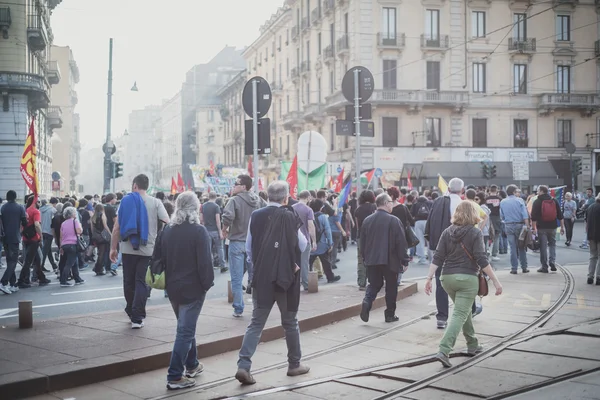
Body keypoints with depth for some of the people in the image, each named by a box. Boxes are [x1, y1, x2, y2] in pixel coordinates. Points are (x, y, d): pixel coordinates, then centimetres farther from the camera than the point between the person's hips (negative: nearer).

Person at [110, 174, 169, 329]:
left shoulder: (126, 201, 4)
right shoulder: (155, 202, 1)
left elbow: (116, 228, 0)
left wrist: (113, 248, 5)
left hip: (128, 248, 1)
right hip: (147, 249, -1)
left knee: (129, 282, 13)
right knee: (141, 282, 1)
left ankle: (132, 312, 25)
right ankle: (137, 318, -6)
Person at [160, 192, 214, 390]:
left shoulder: (167, 230, 4)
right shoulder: (199, 231, -14)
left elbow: (158, 258, 8)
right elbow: (204, 262, -17)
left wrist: (168, 280, 16)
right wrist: (208, 283, -6)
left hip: (173, 287, 6)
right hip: (192, 287, -6)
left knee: (186, 327, 22)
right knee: (186, 330, -4)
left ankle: (192, 364, 33)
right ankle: (174, 376, -6)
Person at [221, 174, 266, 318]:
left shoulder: (235, 200, -12)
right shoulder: (258, 200, 4)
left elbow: (227, 216, -27)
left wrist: (225, 229, -9)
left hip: (237, 242, -5)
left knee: (236, 278, 4)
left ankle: (238, 309, 7)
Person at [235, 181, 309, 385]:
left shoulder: (256, 216, -1)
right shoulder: (289, 217, -10)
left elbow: (249, 248, 6)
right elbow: (303, 246, 0)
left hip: (262, 278, 3)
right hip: (285, 277, -2)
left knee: (256, 323, 5)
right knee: (290, 322, 14)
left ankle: (243, 366, -7)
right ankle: (294, 364, 24)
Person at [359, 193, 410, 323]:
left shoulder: (367, 220, 5)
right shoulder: (394, 221, -12)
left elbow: (362, 242, 11)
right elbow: (401, 243, -12)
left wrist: (365, 258, 22)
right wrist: (404, 261, -4)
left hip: (372, 260, 4)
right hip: (390, 261, -4)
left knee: (374, 284, 15)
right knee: (391, 287, 10)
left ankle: (367, 302, -12)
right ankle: (390, 314, 16)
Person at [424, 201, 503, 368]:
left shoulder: (447, 232, 5)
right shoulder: (475, 233, -7)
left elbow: (437, 258, 0)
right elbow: (481, 260, -13)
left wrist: (429, 278, 2)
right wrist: (495, 281, -9)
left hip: (447, 278, 5)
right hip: (467, 279, -5)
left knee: (464, 310, 24)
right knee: (459, 315, -5)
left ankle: (472, 345, 35)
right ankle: (444, 351, -19)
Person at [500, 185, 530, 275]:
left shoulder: (502, 202, 2)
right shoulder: (519, 200, -4)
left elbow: (502, 216, 6)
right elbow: (525, 215, -10)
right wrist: (527, 226, -10)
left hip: (508, 226, 1)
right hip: (519, 225, -1)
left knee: (513, 248, 5)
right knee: (521, 247, 8)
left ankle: (514, 268, 4)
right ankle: (524, 267, 12)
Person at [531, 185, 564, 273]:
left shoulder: (537, 202, -5)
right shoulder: (554, 201, 7)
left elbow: (533, 216, -11)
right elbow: (560, 215, 7)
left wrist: (533, 227, -9)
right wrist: (562, 227, 11)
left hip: (541, 227, -3)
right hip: (552, 227, 3)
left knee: (543, 246, 2)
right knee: (552, 244, 17)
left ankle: (544, 266, 3)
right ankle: (552, 262, 3)